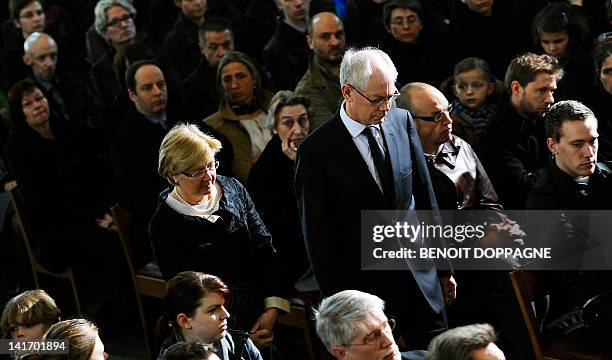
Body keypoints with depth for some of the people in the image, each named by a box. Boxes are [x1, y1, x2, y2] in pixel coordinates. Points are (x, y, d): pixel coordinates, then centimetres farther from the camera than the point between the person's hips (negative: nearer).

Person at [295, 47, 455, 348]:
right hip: (364, 287, -4)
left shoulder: (402, 120, 3)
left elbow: (424, 196, 11)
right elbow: (319, 239, -9)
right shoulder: (316, 152, -12)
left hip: (420, 276, 4)